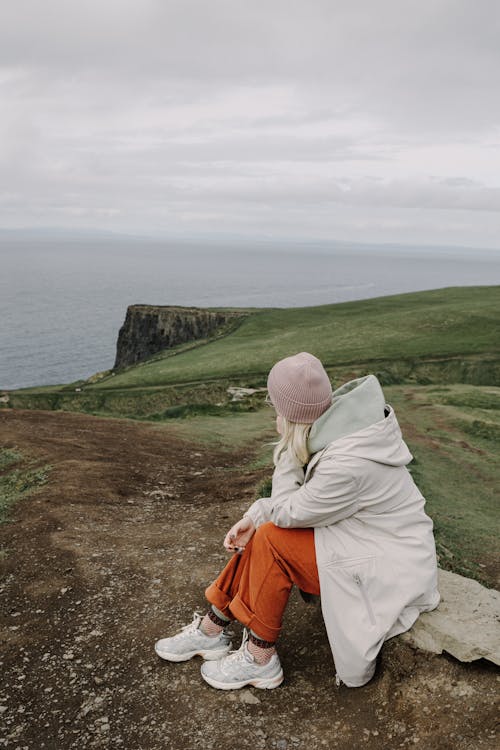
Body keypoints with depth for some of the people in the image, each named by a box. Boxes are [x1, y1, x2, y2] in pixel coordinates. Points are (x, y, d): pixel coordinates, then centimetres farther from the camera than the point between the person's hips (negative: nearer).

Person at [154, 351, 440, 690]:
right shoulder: (340, 427, -6)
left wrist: (288, 452, -16)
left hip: (391, 571, -9)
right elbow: (300, 495, 4)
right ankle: (212, 629, 16)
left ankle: (260, 660, 0)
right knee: (260, 532, 2)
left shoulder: (347, 463, -33)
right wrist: (253, 517, -4)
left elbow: (286, 512, -19)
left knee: (272, 540, -16)